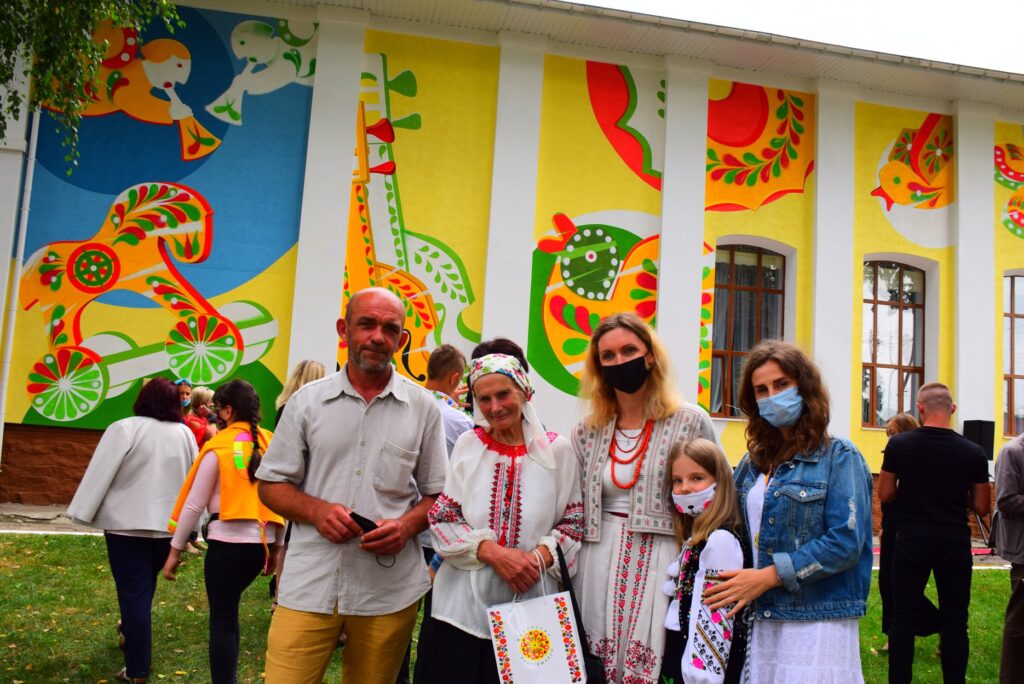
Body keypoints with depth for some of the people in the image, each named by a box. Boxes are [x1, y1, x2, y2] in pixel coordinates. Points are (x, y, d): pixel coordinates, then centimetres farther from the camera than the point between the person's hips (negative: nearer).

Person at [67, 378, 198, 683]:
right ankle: (130, 634, 44)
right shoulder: (185, 434, 3)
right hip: (168, 524, 4)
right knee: (144, 586, 25)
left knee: (133, 592, 0)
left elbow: (100, 474, -10)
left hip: (127, 523, -4)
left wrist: (82, 514, -2)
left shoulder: (124, 429, -11)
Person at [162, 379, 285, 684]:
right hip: (261, 541, 6)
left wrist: (175, 549, 5)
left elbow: (194, 504, -4)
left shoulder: (219, 447, -8)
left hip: (228, 541, -6)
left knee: (222, 620, 5)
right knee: (228, 612, 21)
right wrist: (276, 544, 20)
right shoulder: (270, 444, 6)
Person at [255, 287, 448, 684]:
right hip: (309, 585, 0)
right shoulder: (307, 401, 4)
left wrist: (406, 525, -12)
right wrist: (317, 511, -12)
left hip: (390, 590, 1)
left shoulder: (422, 407, 4)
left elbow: (438, 494, 9)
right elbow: (271, 484, 7)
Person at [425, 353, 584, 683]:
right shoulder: (467, 445, 3)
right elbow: (441, 519, 0)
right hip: (464, 603, 1)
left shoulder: (557, 449, 1)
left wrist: (540, 558, -13)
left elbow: (574, 521, 4)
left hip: (530, 604, 0)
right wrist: (493, 552, -14)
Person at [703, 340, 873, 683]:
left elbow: (845, 542, -13)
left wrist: (766, 577, -16)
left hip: (816, 623, -5)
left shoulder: (838, 456, -3)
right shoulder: (753, 463, 13)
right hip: (757, 621, 5)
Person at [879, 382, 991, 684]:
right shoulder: (973, 452, -6)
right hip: (955, 545, 1)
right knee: (955, 622, 9)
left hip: (912, 542, 0)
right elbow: (982, 507, 1)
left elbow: (885, 494, -1)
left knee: (903, 617, 8)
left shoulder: (899, 444, -8)